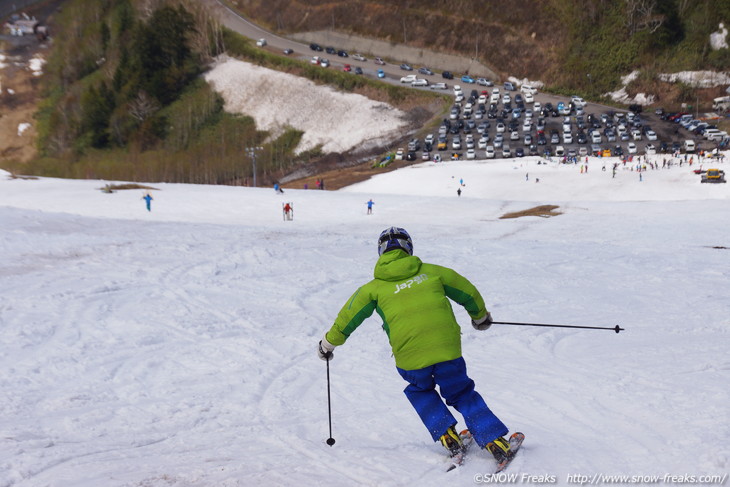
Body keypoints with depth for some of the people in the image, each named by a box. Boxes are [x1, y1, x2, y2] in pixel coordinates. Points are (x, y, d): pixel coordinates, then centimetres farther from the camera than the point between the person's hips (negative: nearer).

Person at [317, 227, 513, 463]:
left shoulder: (375, 287, 8)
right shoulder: (431, 271, 11)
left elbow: (348, 317, 11)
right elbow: (467, 292, 22)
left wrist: (329, 343, 26)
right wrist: (480, 316, 41)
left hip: (410, 357, -1)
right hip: (447, 348, 1)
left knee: (421, 392, 31)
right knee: (462, 394, 21)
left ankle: (446, 433, 14)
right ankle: (495, 441, 11)